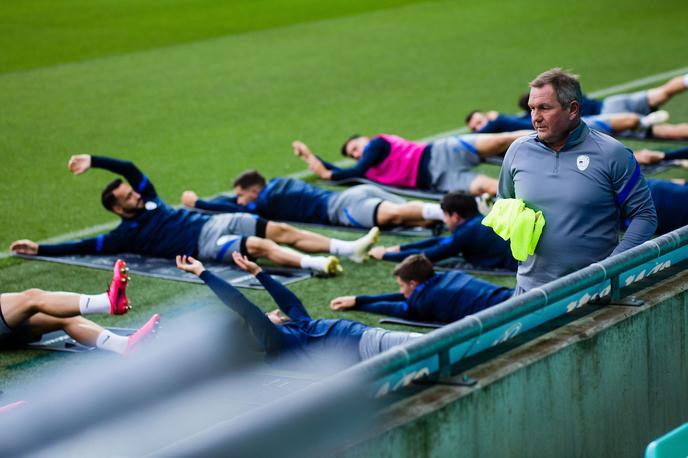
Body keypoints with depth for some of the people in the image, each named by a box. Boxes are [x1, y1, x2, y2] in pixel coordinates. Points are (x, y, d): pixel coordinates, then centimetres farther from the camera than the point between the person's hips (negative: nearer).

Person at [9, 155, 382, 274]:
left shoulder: (147, 199, 18)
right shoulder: (125, 234, 1)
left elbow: (129, 169, 17)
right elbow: (83, 247, -1)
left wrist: (92, 161, 10)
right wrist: (39, 248, -2)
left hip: (217, 221, 7)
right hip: (206, 243, -7)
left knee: (282, 231, -6)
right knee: (261, 247, -30)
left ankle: (349, 249, -10)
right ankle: (315, 264, -43)